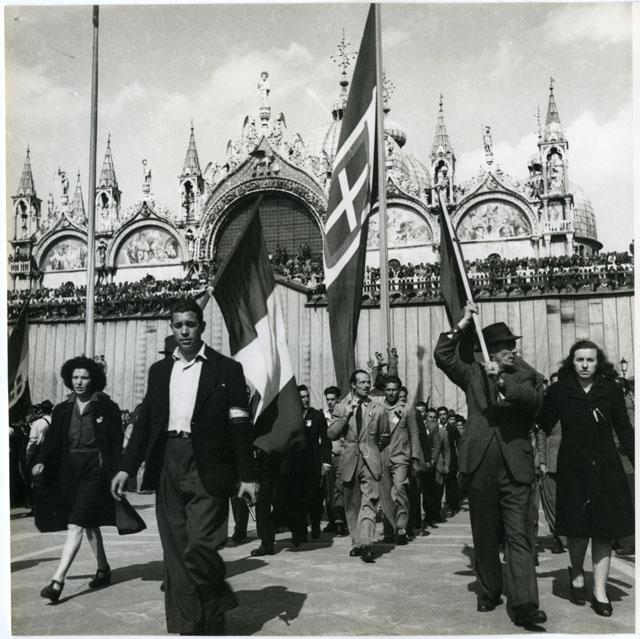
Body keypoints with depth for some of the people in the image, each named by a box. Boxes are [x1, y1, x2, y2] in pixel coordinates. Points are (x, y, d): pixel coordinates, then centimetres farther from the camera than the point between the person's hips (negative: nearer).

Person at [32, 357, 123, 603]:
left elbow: (116, 443, -5)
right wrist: (42, 461, -13)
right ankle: (103, 569, 33)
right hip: (69, 469, 5)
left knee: (75, 524, -13)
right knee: (89, 524, 17)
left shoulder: (107, 408, -5)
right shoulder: (63, 410, 7)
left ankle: (57, 580, -15)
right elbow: (52, 440, 4)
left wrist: (115, 473, -9)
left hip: (95, 469, -5)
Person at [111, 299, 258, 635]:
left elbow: (240, 425, -1)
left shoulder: (226, 368, 2)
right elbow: (145, 421, 16)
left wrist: (247, 476, -5)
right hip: (168, 465, 4)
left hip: (206, 467, -4)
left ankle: (213, 617, 14)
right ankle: (187, 626, 15)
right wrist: (126, 467, 8)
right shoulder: (159, 370, 15)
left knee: (200, 546, -11)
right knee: (176, 551, 5)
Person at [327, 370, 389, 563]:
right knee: (352, 505, 7)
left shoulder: (378, 410, 5)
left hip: (370, 461, -2)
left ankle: (365, 544, -18)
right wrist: (345, 416, -9)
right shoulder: (341, 407, 7)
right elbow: (332, 434, 1)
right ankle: (356, 543, 15)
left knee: (368, 503, -13)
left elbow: (384, 438, 16)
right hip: (349, 460, 2)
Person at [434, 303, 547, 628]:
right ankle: (489, 592, 26)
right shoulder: (474, 374, 10)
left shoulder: (526, 376, 7)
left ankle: (524, 605, -8)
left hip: (515, 465, -2)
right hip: (480, 463, 2)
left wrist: (502, 381, -22)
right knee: (484, 535, 12)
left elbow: (535, 397, -14)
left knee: (519, 535, -6)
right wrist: (462, 324, -3)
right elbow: (442, 355, 1)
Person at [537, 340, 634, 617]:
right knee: (578, 529, 6)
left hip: (606, 470, 1)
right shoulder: (558, 391, -1)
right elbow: (543, 425, -3)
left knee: (603, 530, 3)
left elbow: (624, 430, 3)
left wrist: (635, 460, -3)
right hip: (573, 470, -1)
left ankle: (600, 591, 13)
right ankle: (576, 573, 33)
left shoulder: (611, 390, 1)